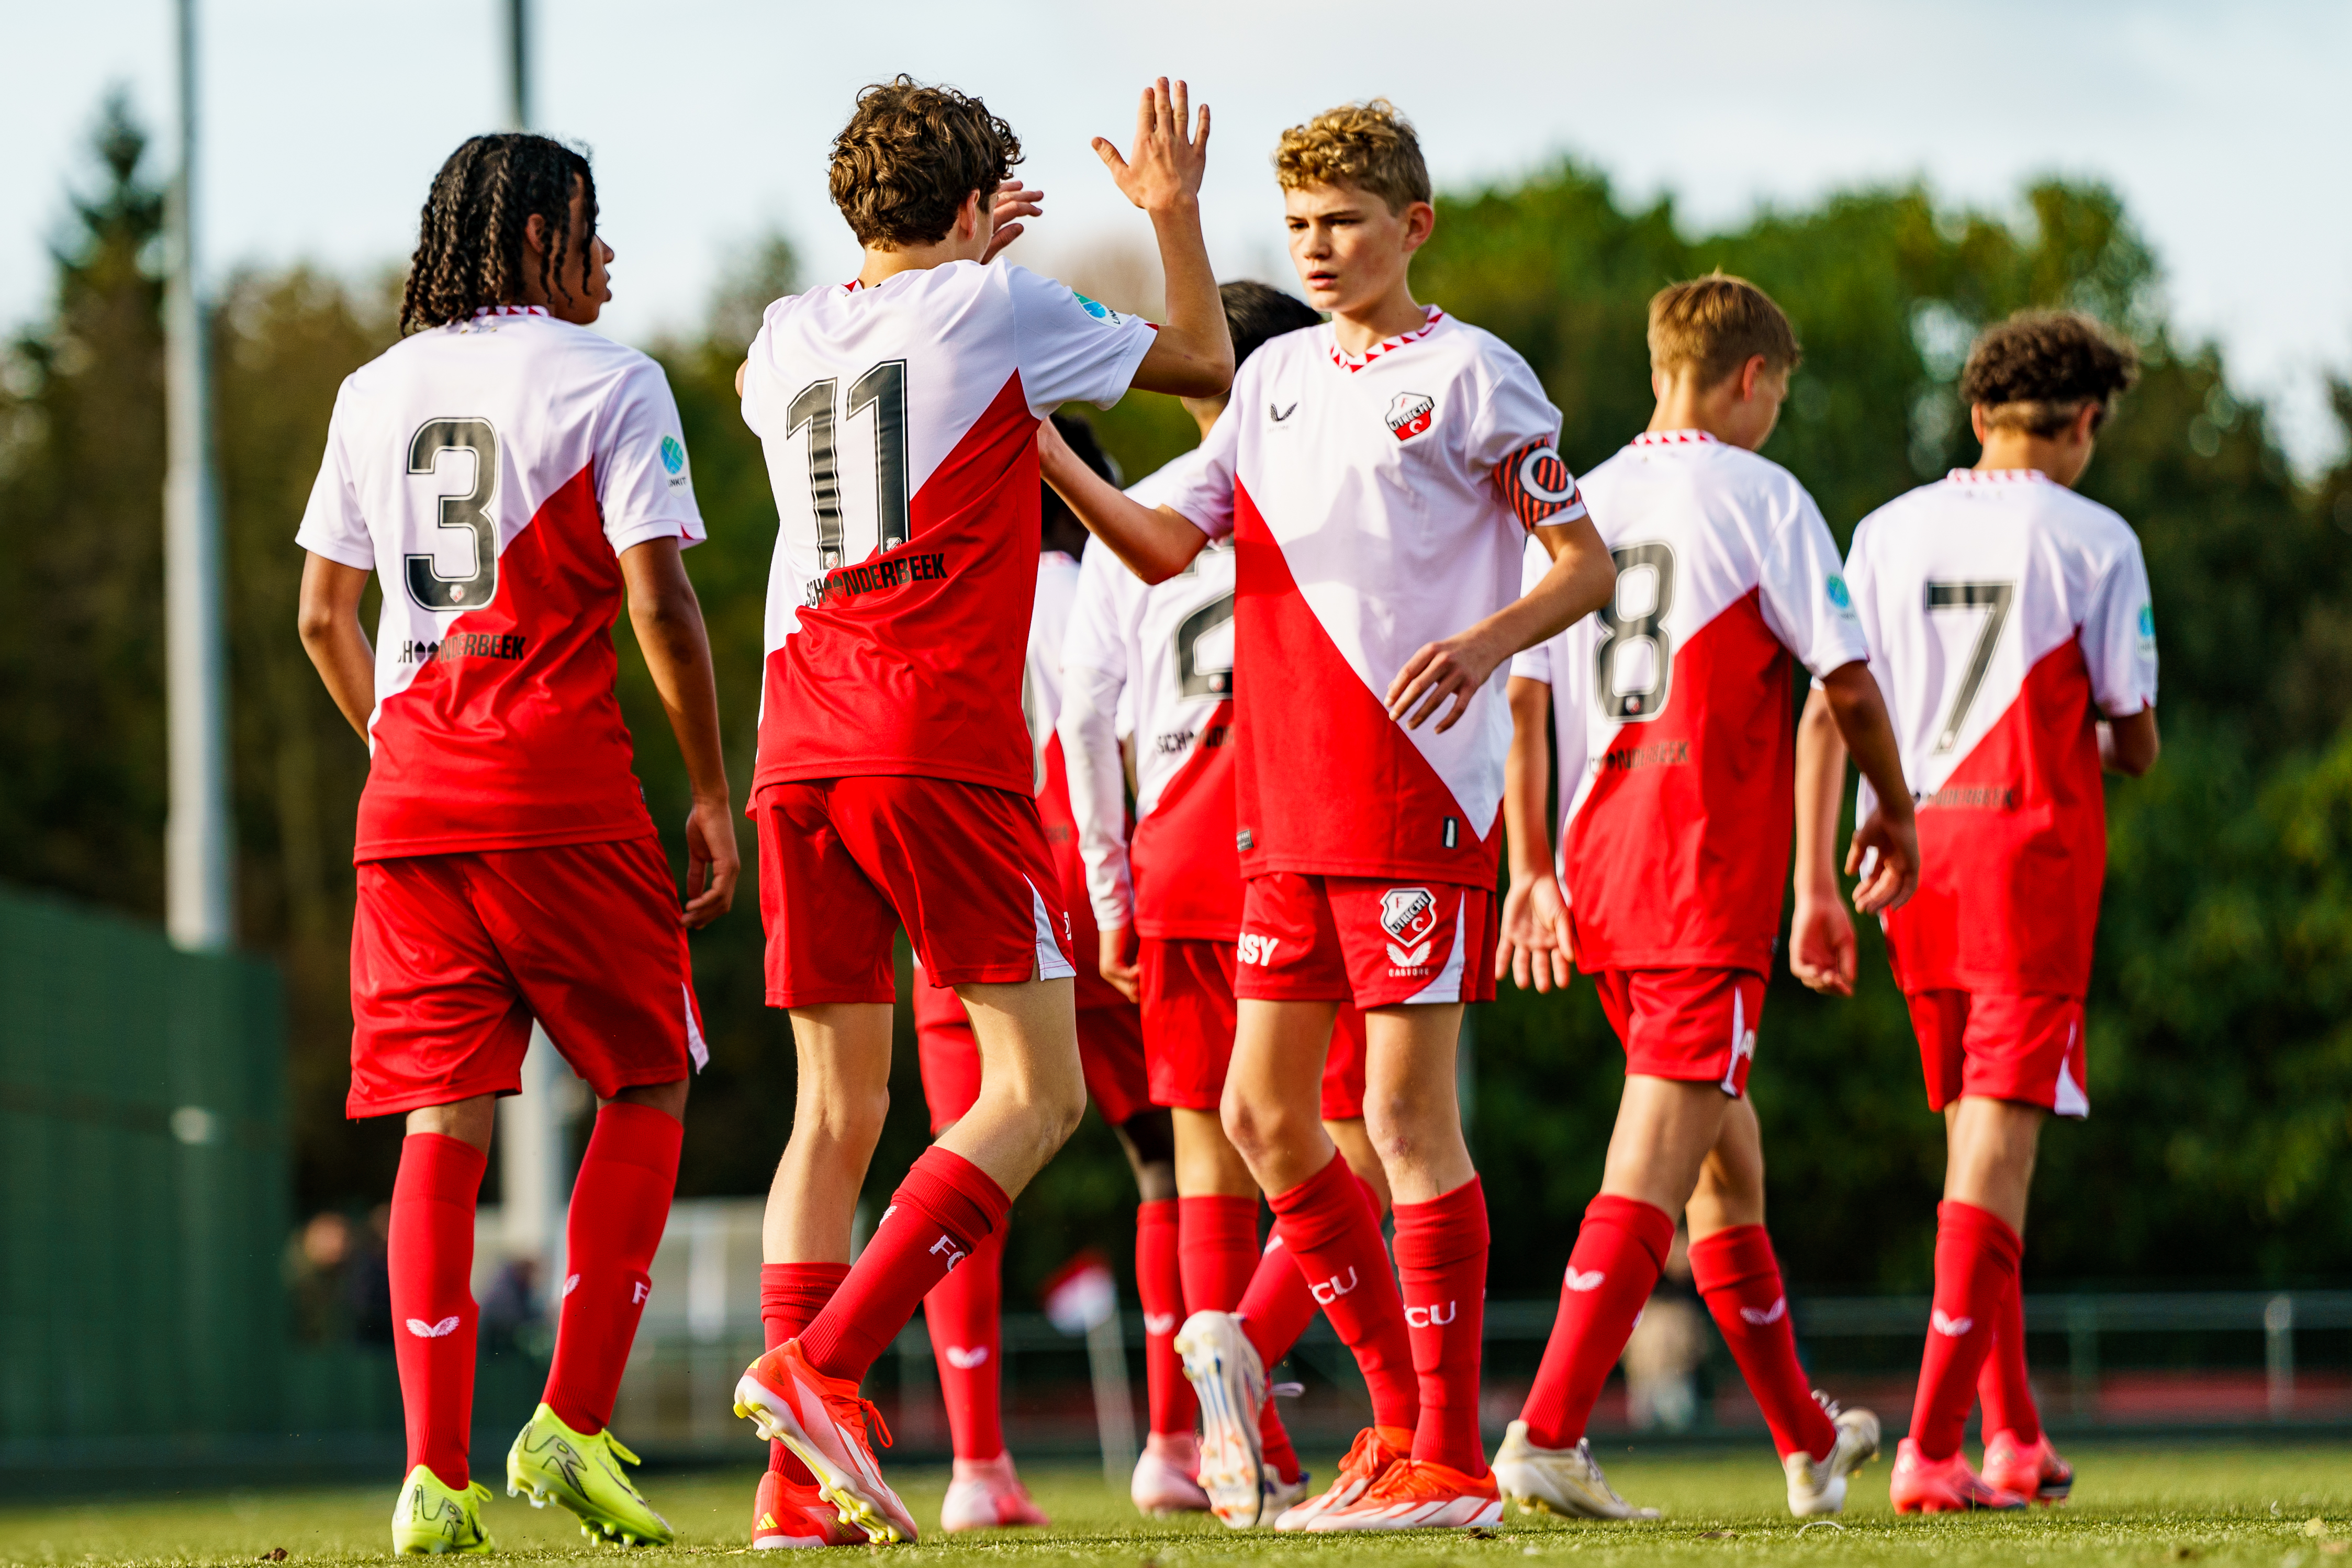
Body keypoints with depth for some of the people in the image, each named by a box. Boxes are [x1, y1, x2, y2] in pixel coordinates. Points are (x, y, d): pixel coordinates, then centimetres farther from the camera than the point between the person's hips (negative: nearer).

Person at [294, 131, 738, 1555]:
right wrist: (713, 791, -2)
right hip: (563, 796, -5)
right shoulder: (611, 383, -3)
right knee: (647, 1089, 10)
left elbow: (323, 615, 16)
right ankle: (574, 1424, 0)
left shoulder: (375, 392, 14)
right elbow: (658, 601, -10)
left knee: (444, 1119, 3)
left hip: (413, 799, 5)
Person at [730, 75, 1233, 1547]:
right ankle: (821, 1365, -20)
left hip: (802, 758, 6)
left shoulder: (790, 335, 15)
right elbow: (1208, 364, 15)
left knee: (839, 1106, 9)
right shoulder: (999, 308, 2)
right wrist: (1174, 211, 29)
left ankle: (804, 1478, -2)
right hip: (944, 747, -6)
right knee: (1037, 1091, -3)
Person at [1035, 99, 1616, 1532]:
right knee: (1263, 1114, 7)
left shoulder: (1468, 375, -3)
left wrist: (1482, 640, -21)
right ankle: (1405, 1412, 19)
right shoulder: (1280, 376, 16)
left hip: (1417, 797, -7)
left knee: (1407, 1113, -8)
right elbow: (1168, 545, 12)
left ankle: (1451, 1462, -4)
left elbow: (1588, 566, -3)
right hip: (1291, 808, 7)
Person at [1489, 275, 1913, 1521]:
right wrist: (1894, 808, 12)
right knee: (1661, 1152, -10)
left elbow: (1520, 702, 9)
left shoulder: (1577, 505, 12)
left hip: (1597, 860, 7)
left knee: (1726, 1142, 18)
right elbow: (1846, 680, -4)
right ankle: (1547, 1434, -23)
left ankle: (1808, 1444, 29)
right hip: (1711, 869, -7)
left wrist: (1531, 870, 11)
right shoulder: (1760, 497, -4)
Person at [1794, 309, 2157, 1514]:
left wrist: (1815, 889, 4)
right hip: (2034, 846, -5)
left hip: (1912, 852, 5)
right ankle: (1934, 1444, -17)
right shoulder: (2093, 542, -3)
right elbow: (2136, 746, -1)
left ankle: (2015, 1437, 20)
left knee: (1971, 1139, 16)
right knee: (1999, 1144, -7)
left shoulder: (1889, 534, 9)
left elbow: (1826, 715, 3)